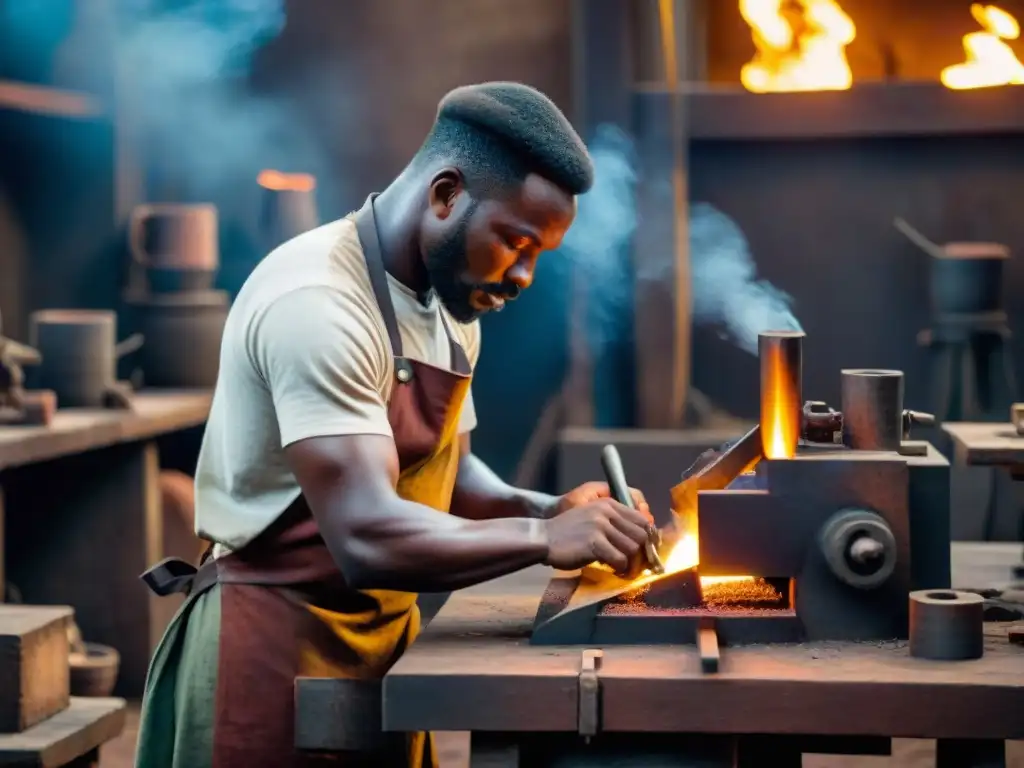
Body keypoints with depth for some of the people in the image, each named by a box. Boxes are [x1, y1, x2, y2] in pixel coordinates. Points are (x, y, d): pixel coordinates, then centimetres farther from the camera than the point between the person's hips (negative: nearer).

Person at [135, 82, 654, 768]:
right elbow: (369, 538, -29)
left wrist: (545, 510, -1)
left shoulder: (453, 308, 7)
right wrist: (545, 538, -20)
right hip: (279, 649, -8)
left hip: (385, 637, 9)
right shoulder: (318, 303, -23)